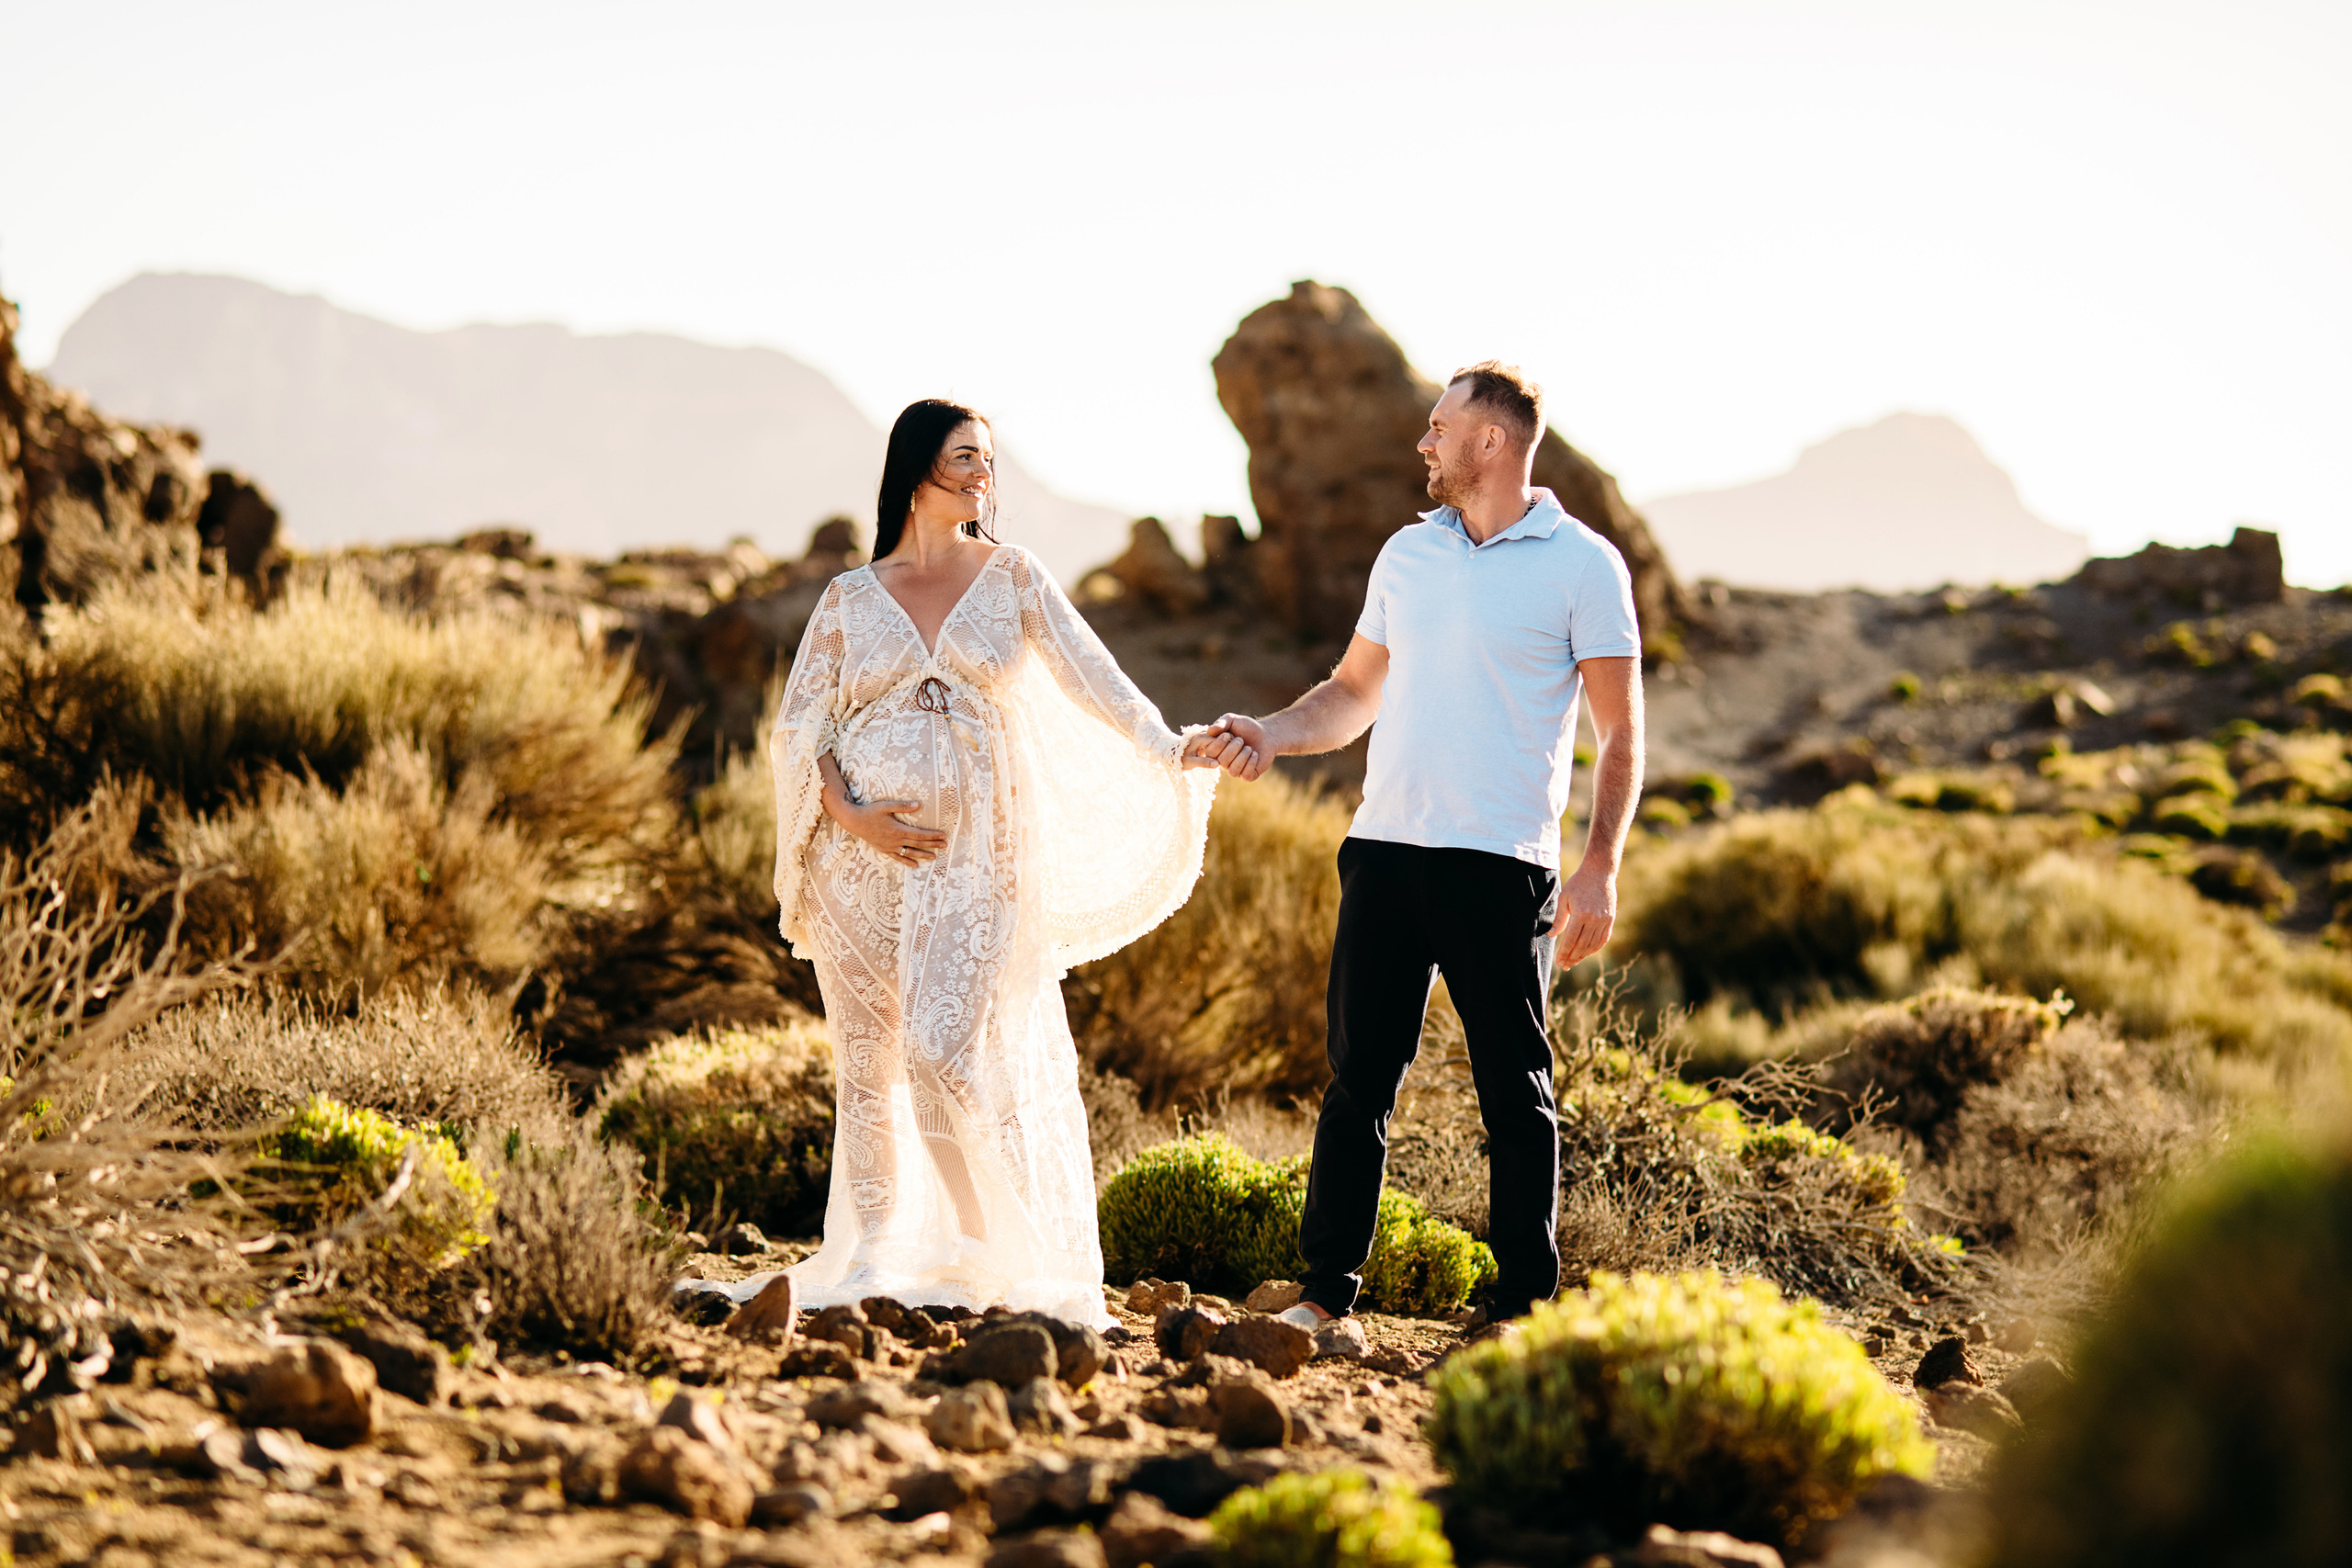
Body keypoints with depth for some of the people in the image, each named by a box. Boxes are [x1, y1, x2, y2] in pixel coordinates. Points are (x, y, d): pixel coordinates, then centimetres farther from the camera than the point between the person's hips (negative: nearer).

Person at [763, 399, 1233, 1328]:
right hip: (862, 850, 1)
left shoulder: (1012, 578, 9)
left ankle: (999, 1260, -1)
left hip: (969, 852, -1)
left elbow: (1090, 676, -2)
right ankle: (871, 1260, 12)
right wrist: (853, 817, -8)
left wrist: (1170, 749, -17)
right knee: (868, 1059, 3)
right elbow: (799, 728, 8)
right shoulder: (851, 598, 9)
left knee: (946, 1051, -12)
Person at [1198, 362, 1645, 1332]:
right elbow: (1354, 695, 23)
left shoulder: (1582, 566, -1)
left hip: (1502, 863, -5)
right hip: (1387, 848, 5)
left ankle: (1523, 1306, 7)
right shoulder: (1406, 553, 14)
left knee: (1515, 1092, 1)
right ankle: (1325, 1293, 11)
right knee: (1358, 1076, 5)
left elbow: (1621, 734, -3)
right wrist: (1272, 735, 4)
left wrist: (1601, 866, -13)